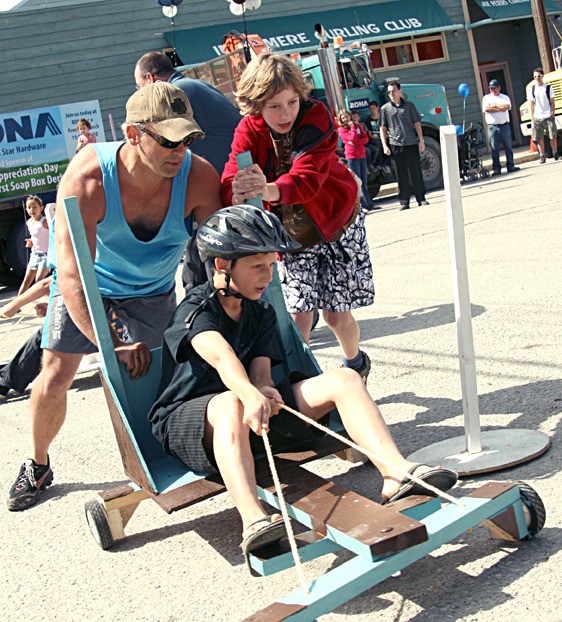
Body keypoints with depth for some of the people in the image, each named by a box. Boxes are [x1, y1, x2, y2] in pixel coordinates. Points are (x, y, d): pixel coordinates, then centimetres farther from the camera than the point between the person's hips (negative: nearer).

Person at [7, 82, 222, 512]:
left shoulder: (199, 177, -31)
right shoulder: (87, 180, -37)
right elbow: (73, 276, -40)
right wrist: (110, 345, -47)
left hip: (155, 290, 2)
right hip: (88, 283, -1)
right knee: (54, 378, -3)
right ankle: (38, 465, 25)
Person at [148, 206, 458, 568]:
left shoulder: (261, 313, 12)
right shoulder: (196, 308, -12)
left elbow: (261, 370, -3)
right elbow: (218, 353, -34)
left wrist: (266, 392, -30)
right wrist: (250, 394, -55)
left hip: (254, 404, 6)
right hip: (187, 418, -6)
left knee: (344, 379, -11)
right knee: (231, 404, -45)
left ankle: (396, 474, -26)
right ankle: (254, 522, -60)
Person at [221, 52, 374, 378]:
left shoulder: (317, 117, -20)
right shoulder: (249, 130, -12)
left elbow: (307, 178, -35)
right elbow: (230, 183, -26)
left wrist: (268, 191, -56)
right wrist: (238, 195, -52)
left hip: (336, 225, -1)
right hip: (291, 232, 2)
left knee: (336, 314, 2)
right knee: (298, 315, -11)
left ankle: (356, 363, 34)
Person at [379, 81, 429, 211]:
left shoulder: (409, 106, 8)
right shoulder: (385, 109, 7)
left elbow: (417, 124, 10)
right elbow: (383, 128, 7)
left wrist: (421, 140, 3)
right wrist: (385, 145, -2)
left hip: (411, 144, 0)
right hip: (395, 146, 0)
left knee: (416, 173, 3)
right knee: (401, 175, 2)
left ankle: (421, 199, 12)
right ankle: (404, 202, 7)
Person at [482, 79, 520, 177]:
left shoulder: (505, 97, 12)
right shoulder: (486, 98, 9)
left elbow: (507, 106, -9)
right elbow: (486, 109, -10)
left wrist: (494, 105, -7)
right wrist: (501, 108, -8)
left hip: (504, 125, 2)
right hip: (493, 127, -1)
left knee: (508, 147, 5)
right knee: (494, 149, -2)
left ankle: (510, 166, 11)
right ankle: (496, 168, 1)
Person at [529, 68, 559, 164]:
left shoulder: (548, 88, 3)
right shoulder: (532, 89, 7)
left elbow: (552, 102, 4)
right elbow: (531, 104, 8)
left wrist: (553, 114, -3)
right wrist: (532, 117, 2)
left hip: (548, 116, -1)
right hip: (537, 118, 1)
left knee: (553, 136, -1)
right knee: (539, 138, -2)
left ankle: (555, 153, 13)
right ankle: (542, 156, 6)